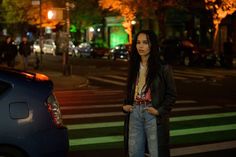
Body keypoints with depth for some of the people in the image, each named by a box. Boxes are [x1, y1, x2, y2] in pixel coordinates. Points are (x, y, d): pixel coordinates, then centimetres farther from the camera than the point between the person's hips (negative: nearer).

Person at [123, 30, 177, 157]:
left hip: (153, 115, -5)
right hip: (135, 113, 5)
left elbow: (171, 94, -4)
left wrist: (160, 111, -14)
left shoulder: (163, 68, -7)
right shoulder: (134, 66, 10)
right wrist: (126, 105, 5)